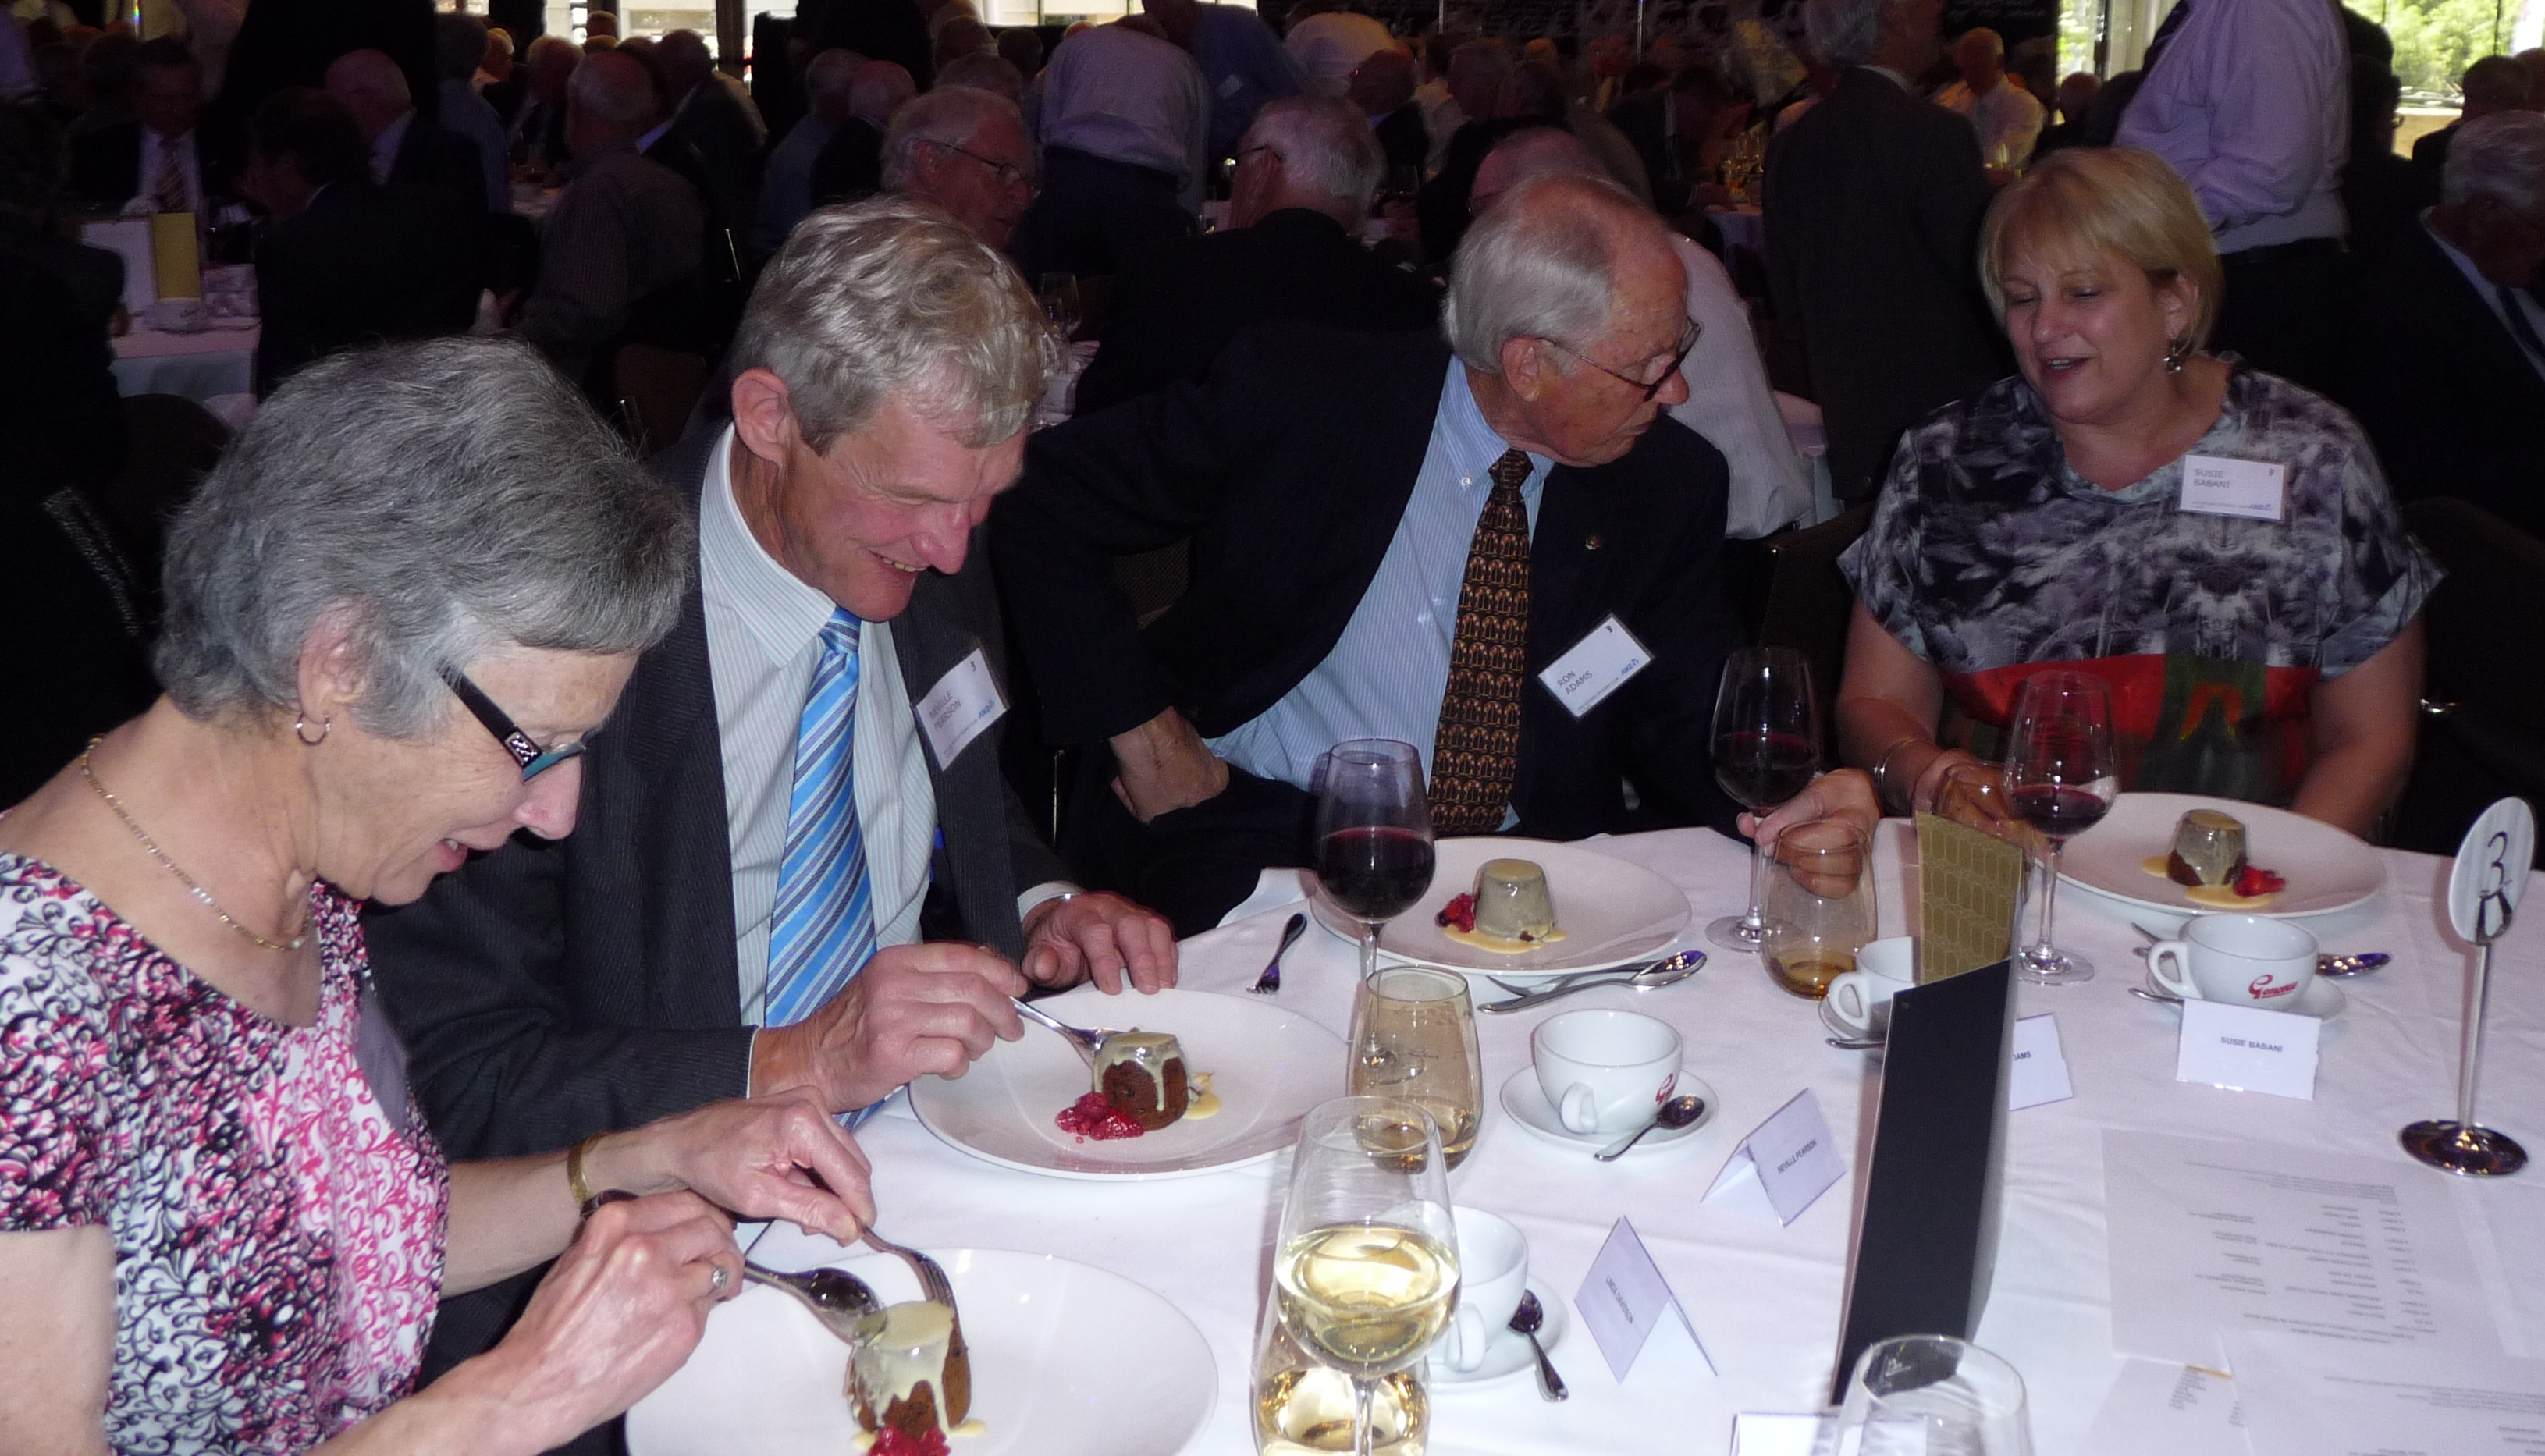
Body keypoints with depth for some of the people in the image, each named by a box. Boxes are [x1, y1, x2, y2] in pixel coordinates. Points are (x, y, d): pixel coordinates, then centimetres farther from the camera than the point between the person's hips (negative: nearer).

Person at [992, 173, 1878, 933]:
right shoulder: (1299, 394, -8)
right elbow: (1041, 501, -3)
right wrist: (1142, 731, -9)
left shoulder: (1671, 484, 4)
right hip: (1256, 838, -4)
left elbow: (1681, 732, 8)